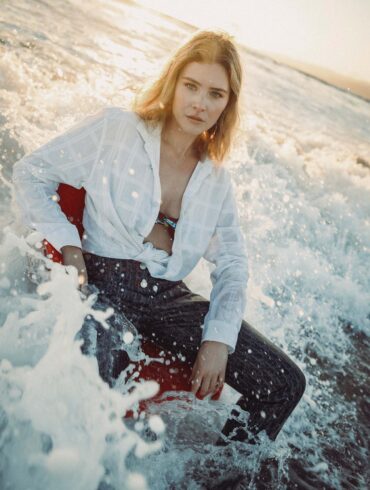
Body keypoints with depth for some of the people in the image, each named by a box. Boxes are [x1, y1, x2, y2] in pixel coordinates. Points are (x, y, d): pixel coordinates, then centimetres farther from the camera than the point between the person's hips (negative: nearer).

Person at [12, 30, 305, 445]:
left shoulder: (216, 178, 13)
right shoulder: (114, 129, 1)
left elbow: (231, 264, 13)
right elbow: (30, 173, 4)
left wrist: (219, 339, -1)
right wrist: (68, 246, -9)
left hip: (168, 298, 5)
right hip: (103, 280, -4)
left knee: (285, 385, -4)